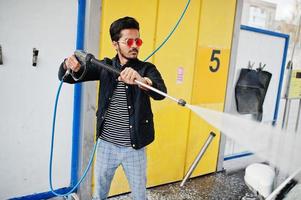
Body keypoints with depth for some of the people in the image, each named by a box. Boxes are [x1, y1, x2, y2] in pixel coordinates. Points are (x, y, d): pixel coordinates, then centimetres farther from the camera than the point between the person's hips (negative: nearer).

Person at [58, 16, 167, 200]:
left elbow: (161, 93, -27)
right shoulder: (105, 66, 0)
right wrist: (71, 67, -28)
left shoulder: (146, 69, -7)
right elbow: (65, 76, -3)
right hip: (106, 145, 2)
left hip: (134, 148, -1)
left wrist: (141, 80, -49)